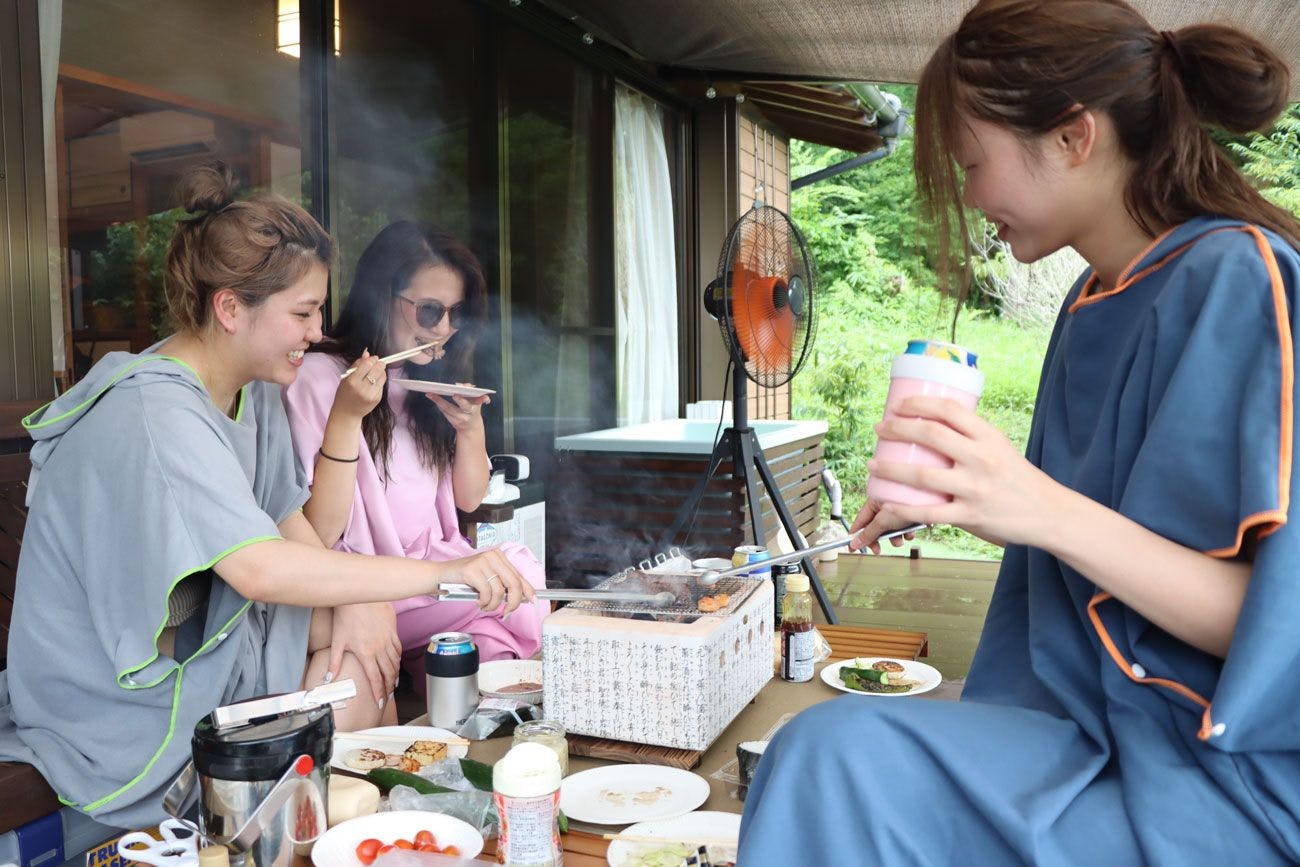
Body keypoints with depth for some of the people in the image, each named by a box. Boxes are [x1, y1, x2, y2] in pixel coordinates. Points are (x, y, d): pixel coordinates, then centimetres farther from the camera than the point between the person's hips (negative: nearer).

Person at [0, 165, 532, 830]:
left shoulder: (251, 388, 0)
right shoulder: (156, 415, -30)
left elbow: (287, 516, 3)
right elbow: (261, 569, -42)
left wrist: (352, 607, -15)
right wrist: (444, 573, -41)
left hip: (207, 634, 8)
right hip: (128, 708, -8)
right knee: (350, 688, -12)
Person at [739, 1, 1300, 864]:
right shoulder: (1095, 303, 7)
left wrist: (1051, 513, -34)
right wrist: (958, 498, 9)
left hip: (1220, 781, -8)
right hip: (1098, 733, 8)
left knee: (842, 757, -28)